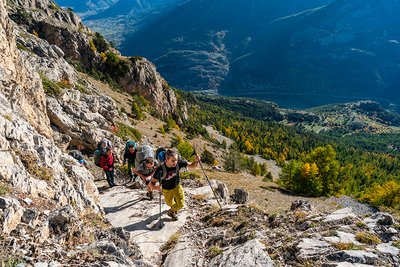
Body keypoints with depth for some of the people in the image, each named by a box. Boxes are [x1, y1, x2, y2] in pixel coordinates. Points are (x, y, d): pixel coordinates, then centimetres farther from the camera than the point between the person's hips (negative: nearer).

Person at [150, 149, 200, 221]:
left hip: (177, 186, 2)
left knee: (181, 204, -1)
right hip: (166, 190, -1)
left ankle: (171, 212, 35)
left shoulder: (178, 162, -31)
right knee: (171, 204, 19)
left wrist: (196, 161, -46)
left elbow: (192, 166, -24)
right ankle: (174, 208, 58)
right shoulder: (160, 169, -37)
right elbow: (152, 183, -27)